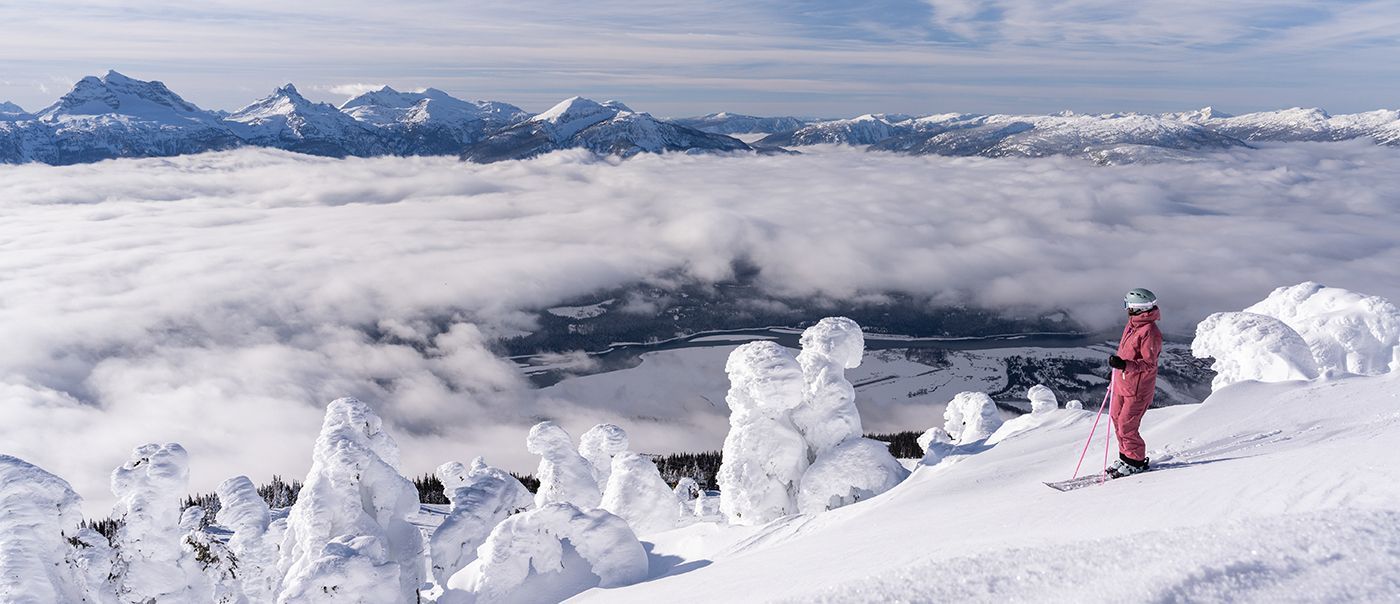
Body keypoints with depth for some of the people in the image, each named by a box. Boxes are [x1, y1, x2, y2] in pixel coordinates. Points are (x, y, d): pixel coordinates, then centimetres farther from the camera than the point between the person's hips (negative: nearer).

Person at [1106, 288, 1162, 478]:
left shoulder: (1149, 332, -22)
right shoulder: (1133, 324, 7)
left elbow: (1149, 364, -23)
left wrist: (1124, 365, -34)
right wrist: (1118, 364, 29)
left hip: (1138, 387, -9)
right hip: (1123, 382, 9)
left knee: (1126, 426, -5)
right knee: (1117, 418, 15)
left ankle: (1136, 461, 12)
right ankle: (1125, 456, 28)